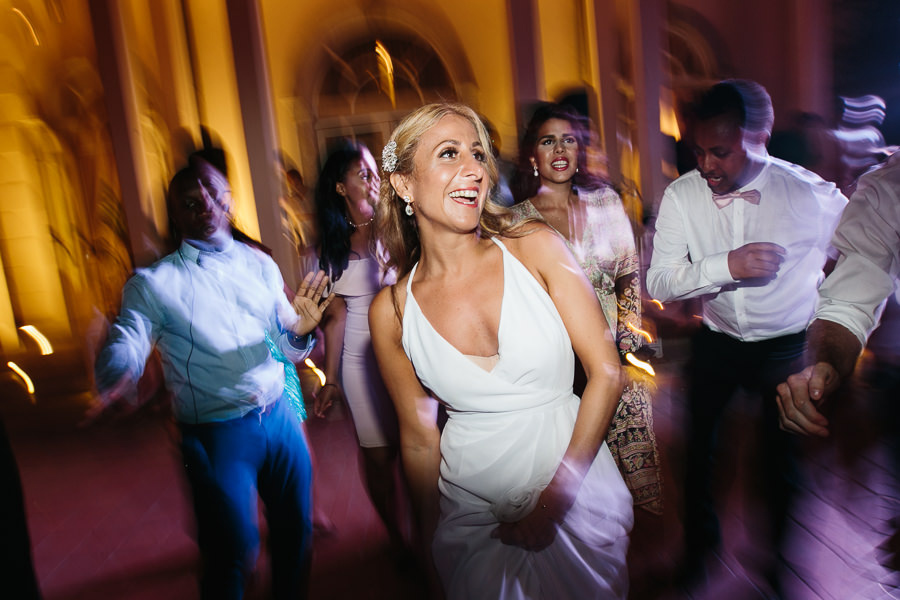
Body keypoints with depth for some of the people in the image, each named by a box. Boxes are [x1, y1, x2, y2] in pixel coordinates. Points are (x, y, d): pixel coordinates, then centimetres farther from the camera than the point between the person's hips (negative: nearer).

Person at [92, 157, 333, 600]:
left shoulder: (260, 265, 7)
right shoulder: (153, 284, -3)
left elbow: (288, 349, 6)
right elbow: (124, 347, -16)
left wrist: (300, 331, -17)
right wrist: (117, 381, -39)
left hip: (280, 417, 4)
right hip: (216, 436, -4)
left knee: (295, 531, 17)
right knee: (233, 554, 5)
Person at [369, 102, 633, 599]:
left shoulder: (536, 248, -12)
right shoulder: (390, 311, -9)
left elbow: (606, 373, -12)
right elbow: (418, 437, 0)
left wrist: (552, 501, -13)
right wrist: (431, 537, 6)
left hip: (574, 490, 1)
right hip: (472, 509, 0)